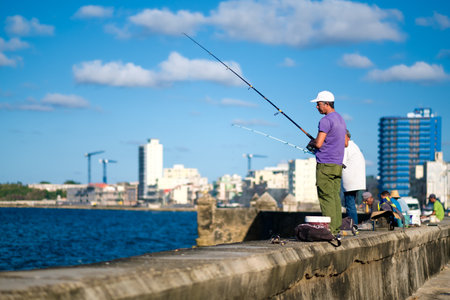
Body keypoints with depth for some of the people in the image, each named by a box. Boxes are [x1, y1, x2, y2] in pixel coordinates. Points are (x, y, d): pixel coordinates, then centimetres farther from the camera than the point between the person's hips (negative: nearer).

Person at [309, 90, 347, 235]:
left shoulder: (326, 120, -13)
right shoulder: (340, 119, 16)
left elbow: (319, 143, -19)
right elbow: (345, 143, 23)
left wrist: (311, 143, 5)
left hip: (325, 165, -9)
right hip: (338, 165, 9)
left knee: (326, 197, -8)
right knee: (335, 196, 8)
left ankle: (329, 229, -10)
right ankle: (336, 228, 7)